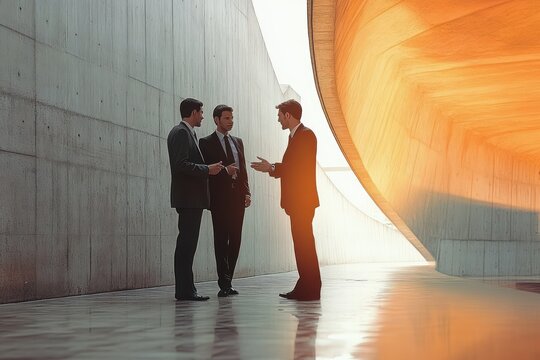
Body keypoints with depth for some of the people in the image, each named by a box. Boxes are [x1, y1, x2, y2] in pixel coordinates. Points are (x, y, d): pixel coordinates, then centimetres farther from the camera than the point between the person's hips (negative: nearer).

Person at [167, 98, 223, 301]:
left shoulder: (188, 133, 20)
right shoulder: (181, 132, -11)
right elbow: (181, 164, -20)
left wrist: (209, 169, 14)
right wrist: (207, 169, -15)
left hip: (192, 198, 10)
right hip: (188, 197, -10)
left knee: (187, 244, 10)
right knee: (186, 244, -9)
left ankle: (185, 289, 14)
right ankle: (185, 290, -8)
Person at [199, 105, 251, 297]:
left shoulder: (238, 142, 18)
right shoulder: (207, 143, 1)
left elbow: (243, 169, 16)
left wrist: (247, 192, 6)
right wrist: (224, 171, -16)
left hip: (237, 197, 5)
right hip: (220, 197, -5)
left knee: (235, 239, 4)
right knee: (221, 240, -5)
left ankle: (226, 282, 11)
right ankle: (225, 283, -5)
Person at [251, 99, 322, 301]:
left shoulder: (305, 135, -11)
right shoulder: (296, 135, 19)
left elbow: (300, 167, -19)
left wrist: (272, 168, -15)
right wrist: (271, 168, 8)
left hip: (303, 199, -10)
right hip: (297, 201, 10)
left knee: (304, 243, -8)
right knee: (302, 244, 10)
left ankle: (310, 290, -5)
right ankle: (305, 287, 14)